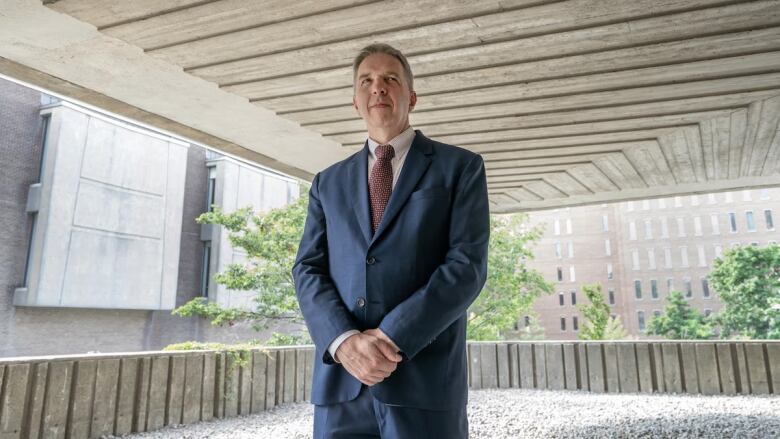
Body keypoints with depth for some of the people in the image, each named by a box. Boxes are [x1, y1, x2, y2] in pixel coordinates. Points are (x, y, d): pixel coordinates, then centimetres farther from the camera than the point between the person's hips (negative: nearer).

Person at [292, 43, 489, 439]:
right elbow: (308, 270, 5)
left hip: (424, 379, -2)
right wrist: (344, 341, -13)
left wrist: (391, 338, -15)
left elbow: (467, 264, -7)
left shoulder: (461, 167, 4)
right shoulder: (328, 183, 14)